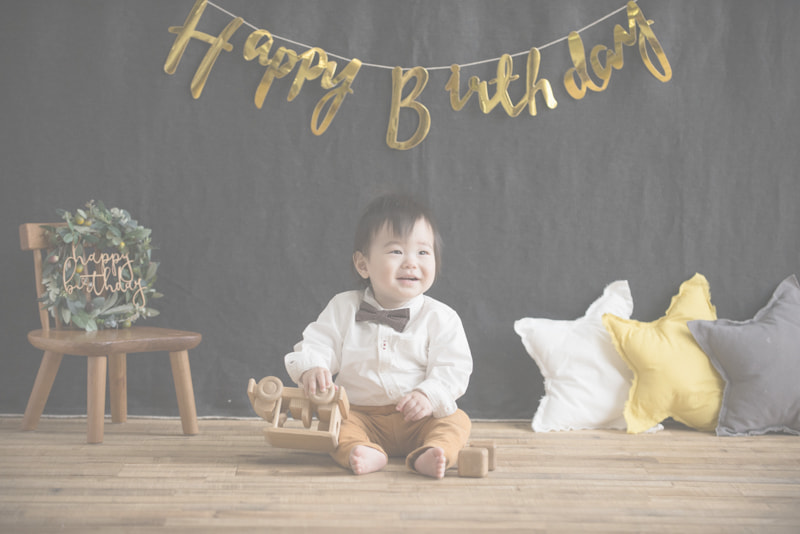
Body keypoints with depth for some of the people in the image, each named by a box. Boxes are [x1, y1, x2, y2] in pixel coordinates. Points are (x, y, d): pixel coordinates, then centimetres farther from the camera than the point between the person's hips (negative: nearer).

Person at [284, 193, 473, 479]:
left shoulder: (440, 317, -2)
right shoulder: (343, 308, 4)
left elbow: (453, 369, -7)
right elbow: (318, 344, 0)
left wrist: (428, 396, -26)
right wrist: (311, 368, -24)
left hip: (417, 419, -1)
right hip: (361, 415, 1)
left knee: (457, 420, -24)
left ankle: (429, 455, -47)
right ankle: (365, 453, -46)